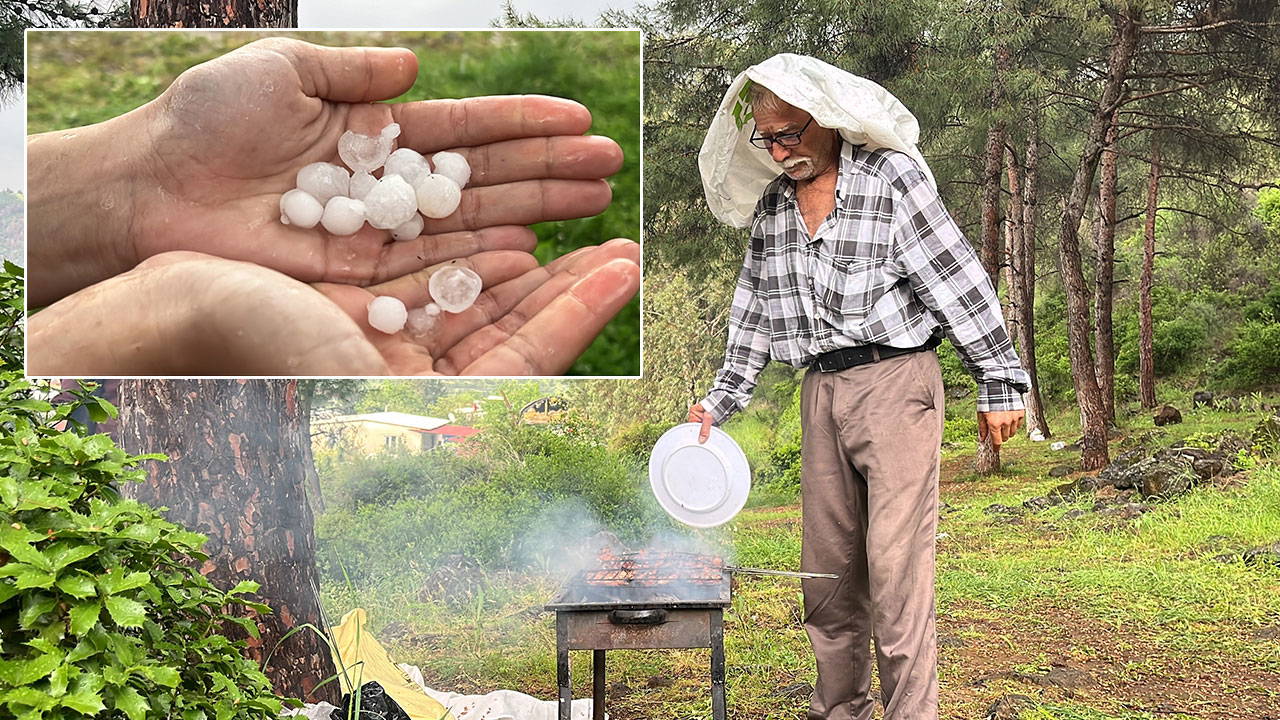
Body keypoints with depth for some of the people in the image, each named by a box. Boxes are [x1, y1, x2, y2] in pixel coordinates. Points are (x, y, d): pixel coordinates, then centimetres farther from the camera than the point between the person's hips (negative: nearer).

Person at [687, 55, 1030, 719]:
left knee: (895, 565, -11)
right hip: (820, 392, 6)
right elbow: (754, 308, 19)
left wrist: (1000, 384, -6)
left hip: (895, 381, -6)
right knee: (827, 567, 9)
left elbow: (959, 282, -6)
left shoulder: (892, 177, -5)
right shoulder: (772, 204, 12)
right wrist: (721, 399, 14)